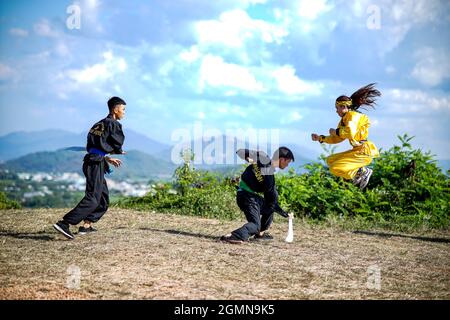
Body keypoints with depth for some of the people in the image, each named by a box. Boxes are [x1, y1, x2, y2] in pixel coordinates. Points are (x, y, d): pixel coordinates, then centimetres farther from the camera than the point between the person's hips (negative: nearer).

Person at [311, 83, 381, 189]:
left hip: (363, 152, -10)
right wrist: (320, 138, 15)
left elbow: (350, 132, -30)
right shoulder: (343, 120, 17)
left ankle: (363, 171, -6)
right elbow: (337, 139, 23)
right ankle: (358, 174, 7)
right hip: (356, 151, 10)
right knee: (330, 160, 18)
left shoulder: (353, 115, -12)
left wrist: (336, 132, -13)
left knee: (335, 169, -18)